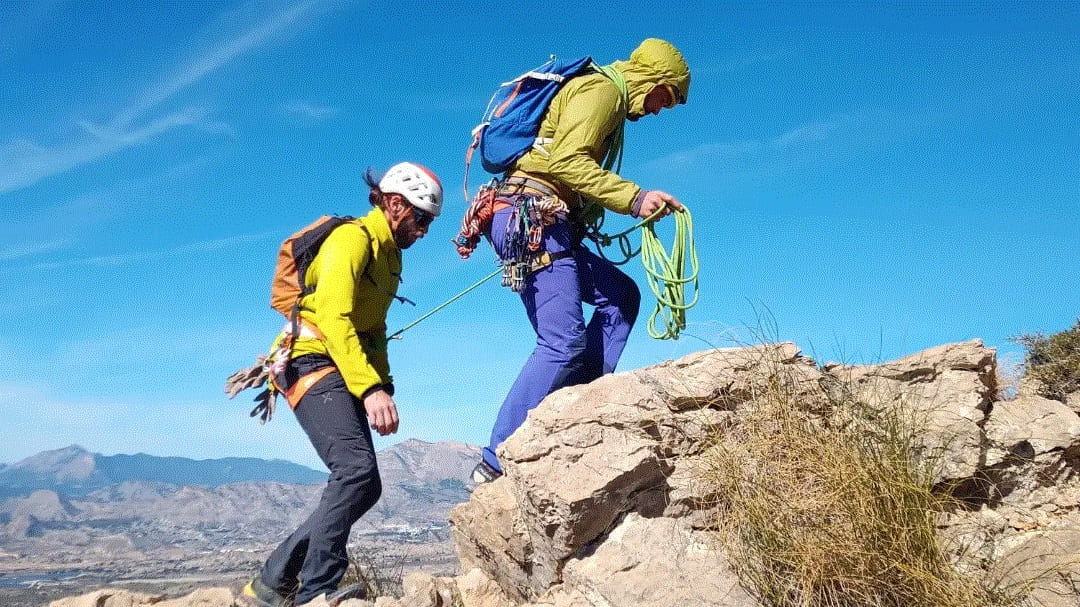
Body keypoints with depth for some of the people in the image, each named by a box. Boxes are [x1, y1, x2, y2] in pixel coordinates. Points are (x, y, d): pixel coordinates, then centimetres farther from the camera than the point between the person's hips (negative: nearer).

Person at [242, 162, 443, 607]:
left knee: (364, 488, 3)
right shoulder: (353, 238, -12)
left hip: (347, 371, 10)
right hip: (313, 361, -10)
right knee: (356, 468, -26)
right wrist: (371, 388, -33)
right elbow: (333, 318, -25)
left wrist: (383, 387, 6)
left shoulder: (389, 253, 18)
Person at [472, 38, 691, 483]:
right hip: (531, 220, -11)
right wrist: (634, 198, -23)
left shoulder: (600, 95, 26)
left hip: (535, 224, 11)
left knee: (621, 294, 14)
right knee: (563, 342, -14)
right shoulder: (603, 89, -5)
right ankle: (496, 463, -12)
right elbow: (566, 161, -21)